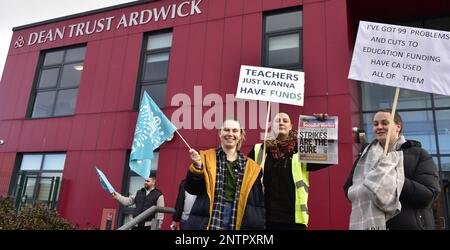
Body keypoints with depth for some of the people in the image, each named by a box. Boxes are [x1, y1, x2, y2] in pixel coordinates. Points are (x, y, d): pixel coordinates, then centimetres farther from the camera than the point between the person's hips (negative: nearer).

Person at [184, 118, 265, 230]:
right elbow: (192, 189, -1)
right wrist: (197, 166, -17)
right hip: (208, 220, -2)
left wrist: (259, 226, 4)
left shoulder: (251, 166, 8)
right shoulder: (206, 158, 4)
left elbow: (258, 203, 11)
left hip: (237, 223, 2)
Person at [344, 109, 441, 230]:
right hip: (371, 223, 3)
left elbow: (428, 195, -10)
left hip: (410, 225, -2)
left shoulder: (418, 154, 0)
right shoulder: (366, 157, 8)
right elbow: (348, 189, 3)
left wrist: (395, 181, -21)